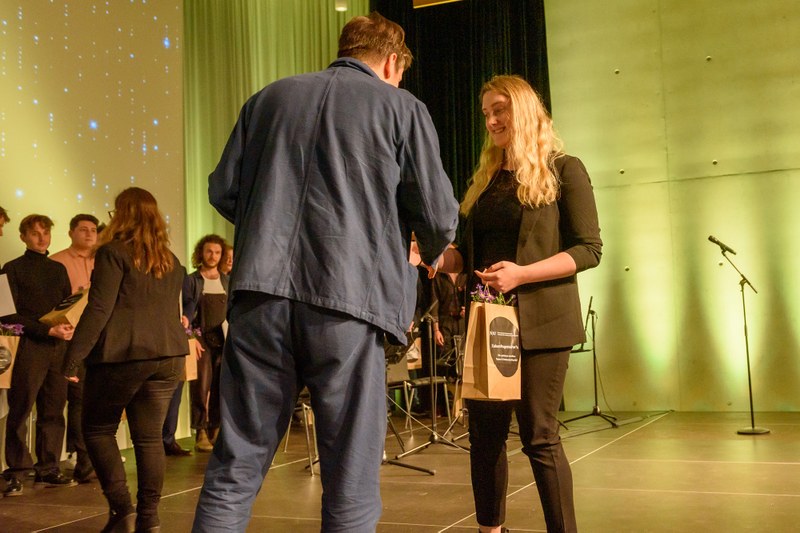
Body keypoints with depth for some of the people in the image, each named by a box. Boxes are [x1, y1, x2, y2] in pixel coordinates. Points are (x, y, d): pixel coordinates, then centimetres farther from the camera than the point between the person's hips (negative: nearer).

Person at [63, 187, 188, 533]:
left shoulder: (114, 252, -5)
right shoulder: (171, 261, 15)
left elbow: (98, 310, -12)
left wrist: (72, 358, -10)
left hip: (121, 356, -5)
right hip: (167, 356, 6)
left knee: (98, 429, 10)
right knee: (149, 437, 8)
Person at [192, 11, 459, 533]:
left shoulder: (270, 96, 17)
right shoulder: (402, 107, 7)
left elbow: (224, 191, 15)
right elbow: (439, 217, 3)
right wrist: (429, 253, 25)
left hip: (261, 293, 4)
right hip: (347, 299, -3)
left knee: (234, 468, 9)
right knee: (350, 481, 6)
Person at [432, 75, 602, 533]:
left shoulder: (563, 170, -1)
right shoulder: (486, 180, 16)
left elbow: (589, 249, -8)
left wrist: (522, 273, -20)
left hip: (538, 319, -5)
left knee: (539, 435, -3)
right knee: (485, 432, 8)